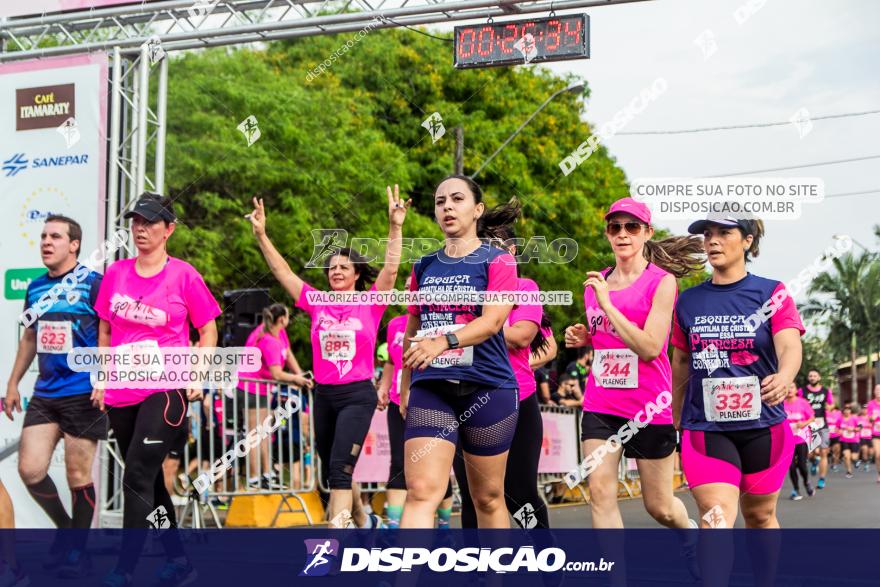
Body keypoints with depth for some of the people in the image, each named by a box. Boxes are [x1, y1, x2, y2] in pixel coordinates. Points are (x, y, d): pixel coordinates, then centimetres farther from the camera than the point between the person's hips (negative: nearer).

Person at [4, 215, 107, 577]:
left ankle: (77, 551, 18)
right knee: (30, 470, -2)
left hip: (84, 396, -5)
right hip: (44, 394, 6)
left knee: (78, 474, 2)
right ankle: (64, 526, 23)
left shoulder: (93, 284, -7)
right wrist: (13, 382, 20)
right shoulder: (36, 288, 11)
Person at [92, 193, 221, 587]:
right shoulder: (116, 273, 7)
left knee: (137, 477, -12)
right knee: (149, 481, 12)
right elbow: (105, 330, 17)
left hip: (165, 390, -5)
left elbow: (208, 330, 1)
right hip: (121, 394, 6)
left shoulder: (183, 275, -5)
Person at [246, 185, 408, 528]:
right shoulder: (317, 304, 7)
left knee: (340, 468, -17)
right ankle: (363, 520, 39)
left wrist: (395, 227, -24)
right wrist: (261, 236, -3)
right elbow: (283, 272, 4)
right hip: (324, 396, 5)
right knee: (332, 473, 16)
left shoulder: (370, 305, -2)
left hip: (358, 396, -5)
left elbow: (391, 269, -13)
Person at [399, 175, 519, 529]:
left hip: (487, 388, -3)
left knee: (488, 497, 8)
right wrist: (405, 386, 20)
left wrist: (444, 341, -31)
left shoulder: (498, 261, 0)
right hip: (430, 389, 3)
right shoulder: (424, 267, 13)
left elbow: (492, 321, -16)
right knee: (420, 491, -12)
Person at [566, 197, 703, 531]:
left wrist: (607, 304, -20)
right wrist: (583, 337, 3)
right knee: (600, 492, -9)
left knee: (659, 507, 9)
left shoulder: (662, 281, -8)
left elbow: (649, 347, -18)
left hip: (648, 407, -4)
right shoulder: (596, 282, 8)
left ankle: (689, 529, 42)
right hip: (600, 406, 4)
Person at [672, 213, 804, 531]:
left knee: (760, 516, 15)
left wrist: (784, 377, -40)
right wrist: (675, 419, 17)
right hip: (705, 427, 0)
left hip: (763, 426, 0)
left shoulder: (772, 293, -2)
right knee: (716, 515, -15)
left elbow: (790, 345, -18)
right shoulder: (688, 301, 4)